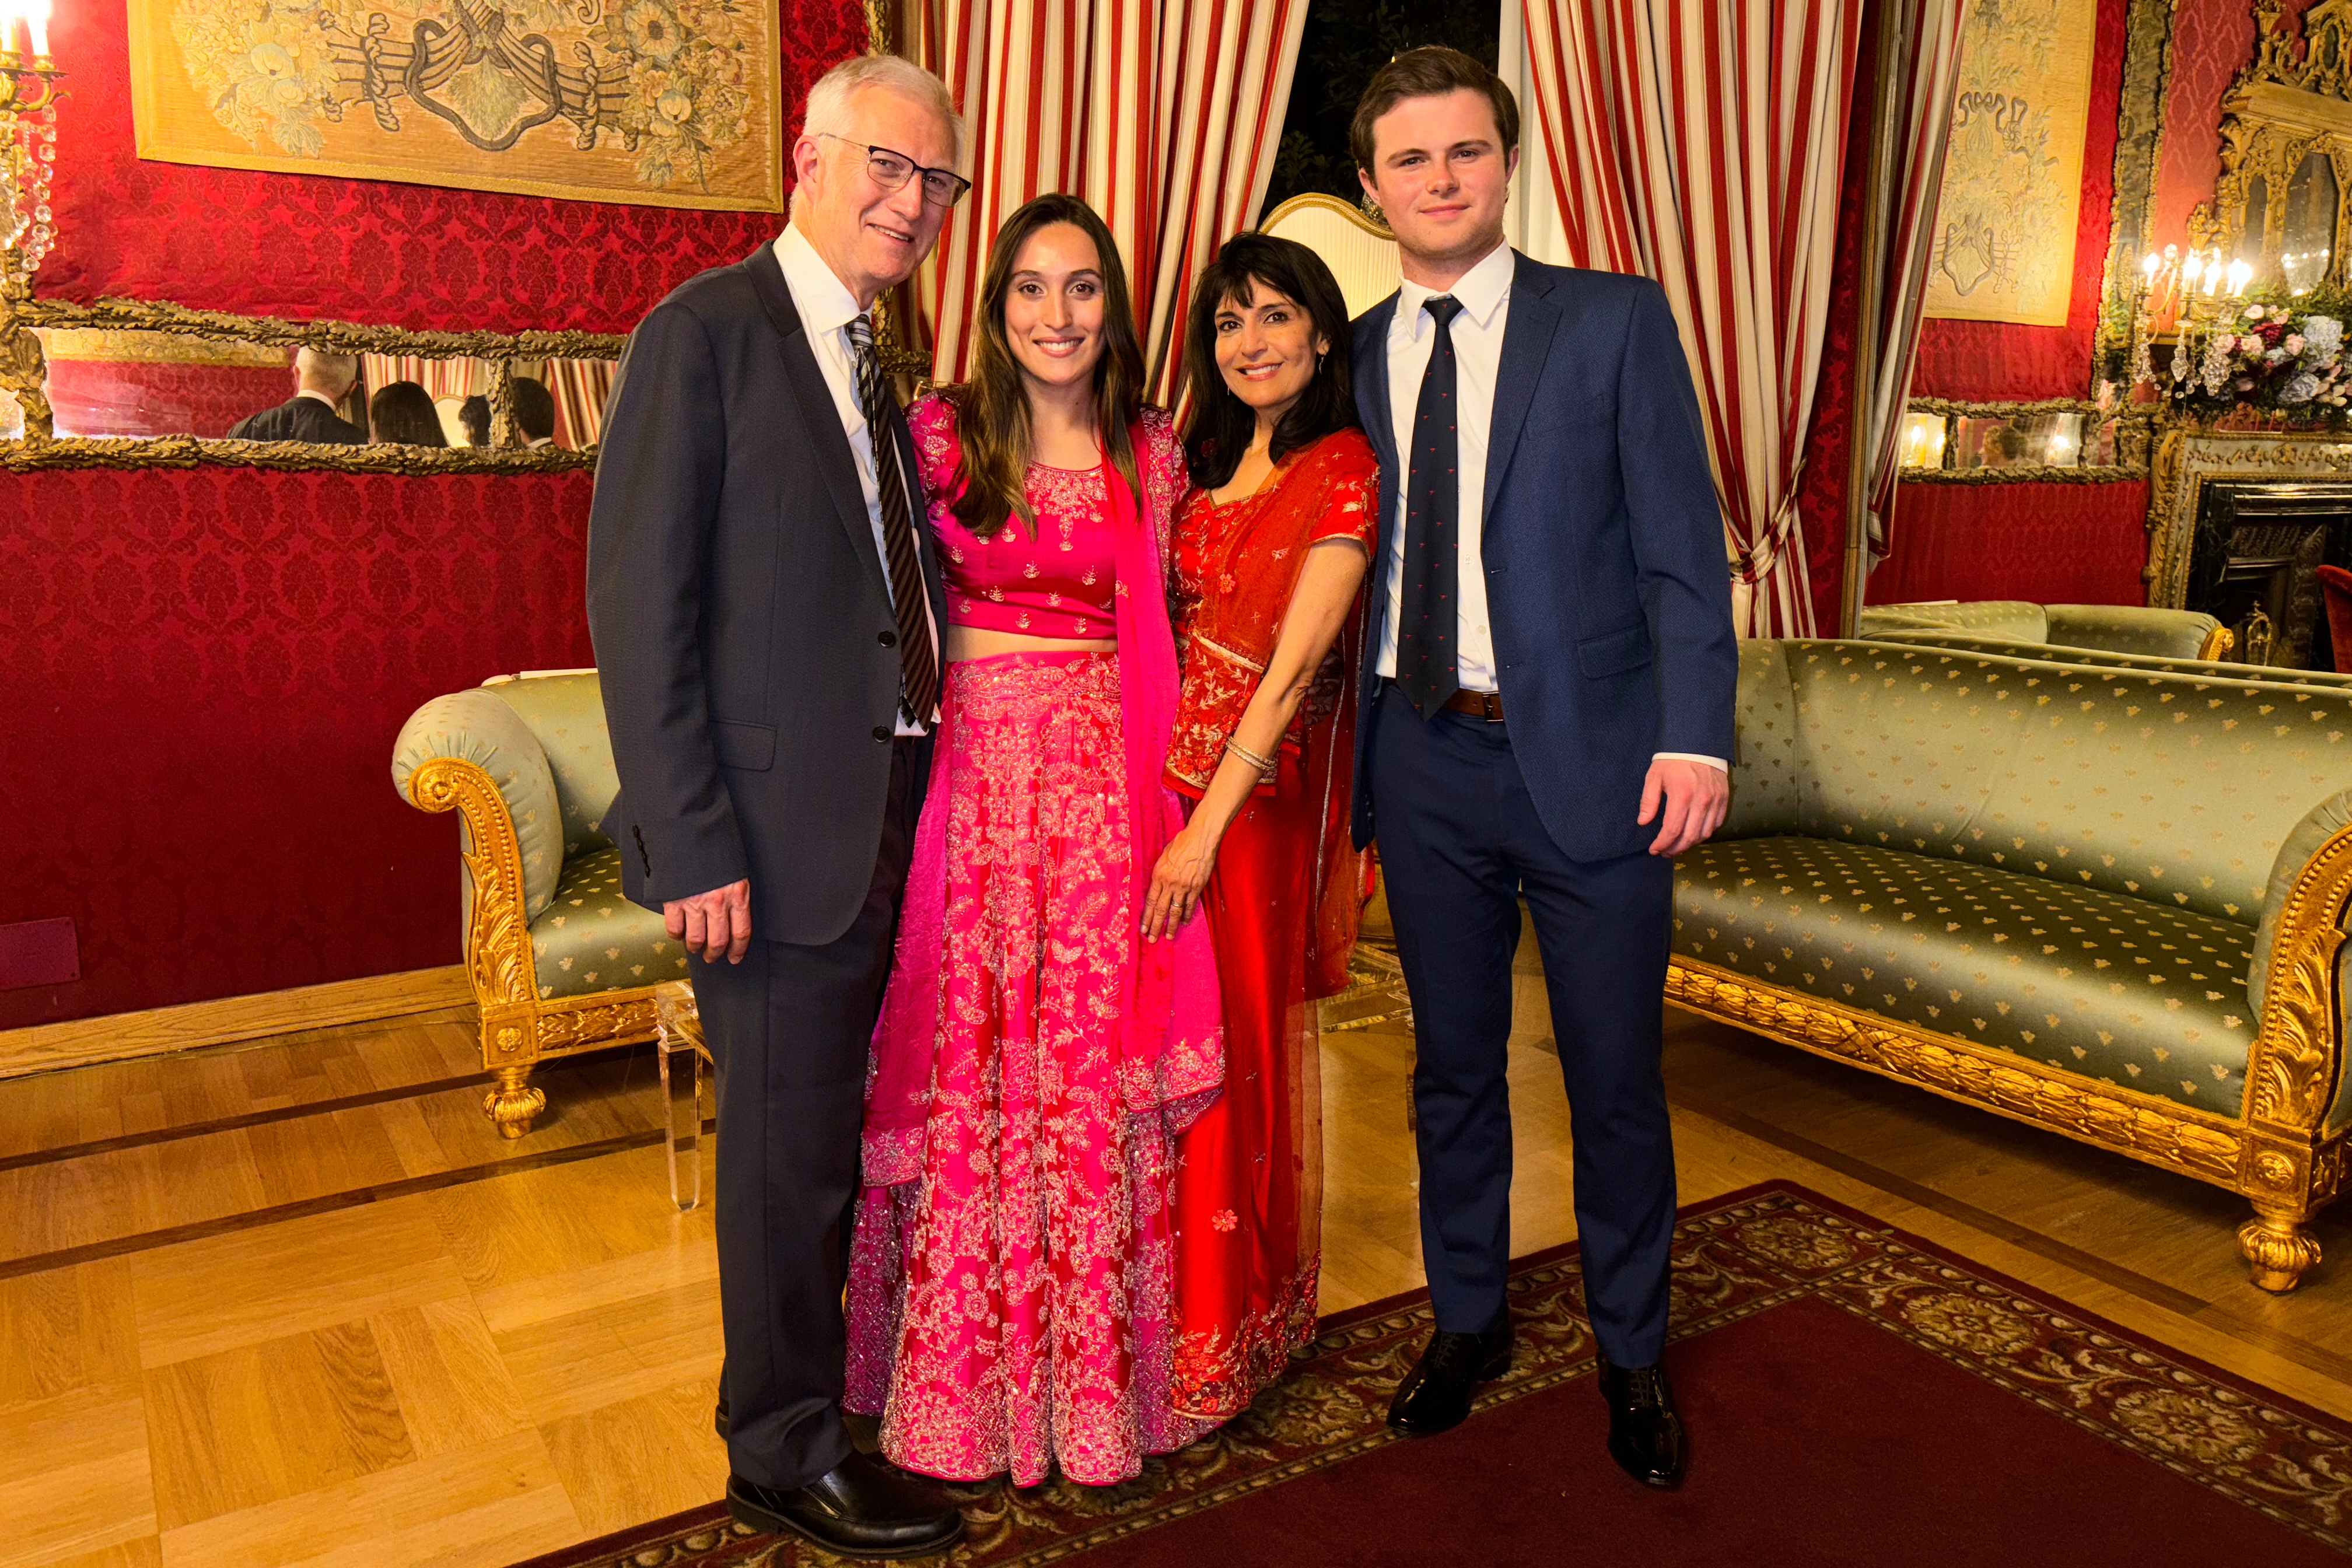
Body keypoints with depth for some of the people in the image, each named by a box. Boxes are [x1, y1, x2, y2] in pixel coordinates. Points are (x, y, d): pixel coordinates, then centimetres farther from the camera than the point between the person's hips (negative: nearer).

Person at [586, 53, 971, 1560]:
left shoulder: (873, 362, 14)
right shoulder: (706, 333, -10)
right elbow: (641, 607, -15)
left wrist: (922, 786, 6)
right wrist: (694, 847, -19)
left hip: (885, 814, 7)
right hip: (776, 827, -7)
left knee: (825, 1126, 20)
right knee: (789, 1142, 5)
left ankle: (798, 1367, 40)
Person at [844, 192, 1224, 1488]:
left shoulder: (1151, 454, 8)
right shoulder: (938, 432, 2)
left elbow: (1158, 634, 12)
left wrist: (1171, 794, 4)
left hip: (1102, 792, 1)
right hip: (969, 775, -1)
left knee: (1092, 1077, 5)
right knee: (965, 1074, 5)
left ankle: (1092, 1373, 22)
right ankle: (962, 1378, 23)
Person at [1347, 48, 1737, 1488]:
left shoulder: (1617, 320, 0)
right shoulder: (1356, 356, 9)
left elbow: (1682, 545, -4)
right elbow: (1359, 561, 8)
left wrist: (1695, 736, -14)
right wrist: (1354, 764, 2)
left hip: (1589, 755, -2)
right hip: (1426, 761, 3)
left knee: (1616, 1078, 8)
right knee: (1454, 1067, 15)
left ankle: (1634, 1355, 30)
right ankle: (1470, 1323, 35)